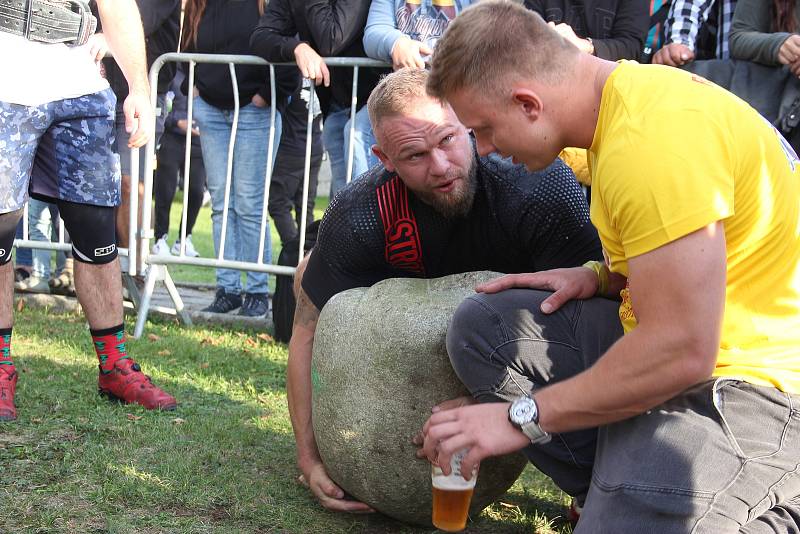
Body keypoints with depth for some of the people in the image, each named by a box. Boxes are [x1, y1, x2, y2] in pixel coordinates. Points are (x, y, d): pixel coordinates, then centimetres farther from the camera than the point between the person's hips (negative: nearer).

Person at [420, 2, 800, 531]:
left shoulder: (651, 139, -25)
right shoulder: (629, 90, 5)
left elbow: (682, 351, -26)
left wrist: (521, 416, -18)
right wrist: (602, 277, 3)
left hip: (747, 383, -10)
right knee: (481, 325, 4)